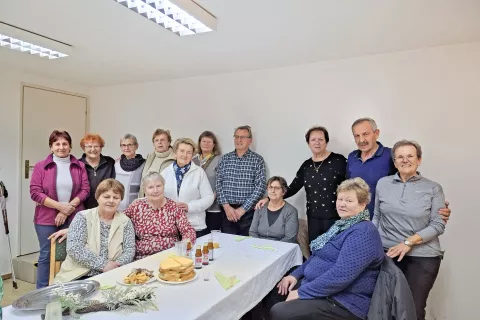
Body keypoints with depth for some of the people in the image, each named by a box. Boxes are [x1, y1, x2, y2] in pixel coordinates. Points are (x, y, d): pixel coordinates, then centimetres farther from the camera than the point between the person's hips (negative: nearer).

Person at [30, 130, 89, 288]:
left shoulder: (79, 166, 6)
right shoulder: (41, 166, 2)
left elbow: (85, 190, 1)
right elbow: (35, 192, -5)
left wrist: (69, 208, -11)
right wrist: (60, 206, -14)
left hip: (73, 218, 1)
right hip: (47, 219, -1)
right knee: (46, 255, 5)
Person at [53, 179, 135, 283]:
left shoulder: (125, 222, 6)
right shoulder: (83, 217, 1)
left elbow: (129, 250, 4)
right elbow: (74, 248, -10)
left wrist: (117, 265, -17)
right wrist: (103, 264, -17)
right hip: (79, 276, -2)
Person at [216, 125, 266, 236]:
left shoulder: (257, 160, -1)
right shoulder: (225, 158, 8)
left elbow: (260, 187, -7)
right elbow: (218, 183, 4)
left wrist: (243, 209, -11)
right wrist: (226, 206, -8)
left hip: (248, 211, -2)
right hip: (227, 210, 2)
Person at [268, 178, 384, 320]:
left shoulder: (363, 232, -20)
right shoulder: (342, 225, 13)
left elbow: (340, 276, -29)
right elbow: (318, 255, 18)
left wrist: (302, 292, -22)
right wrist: (296, 274, 4)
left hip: (342, 302, -9)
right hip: (318, 287, 9)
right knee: (272, 294, 2)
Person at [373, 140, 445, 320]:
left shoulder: (433, 188, -3)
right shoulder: (383, 183, 3)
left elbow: (438, 225, -7)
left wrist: (408, 242, -17)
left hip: (422, 257, -2)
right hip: (387, 253, 2)